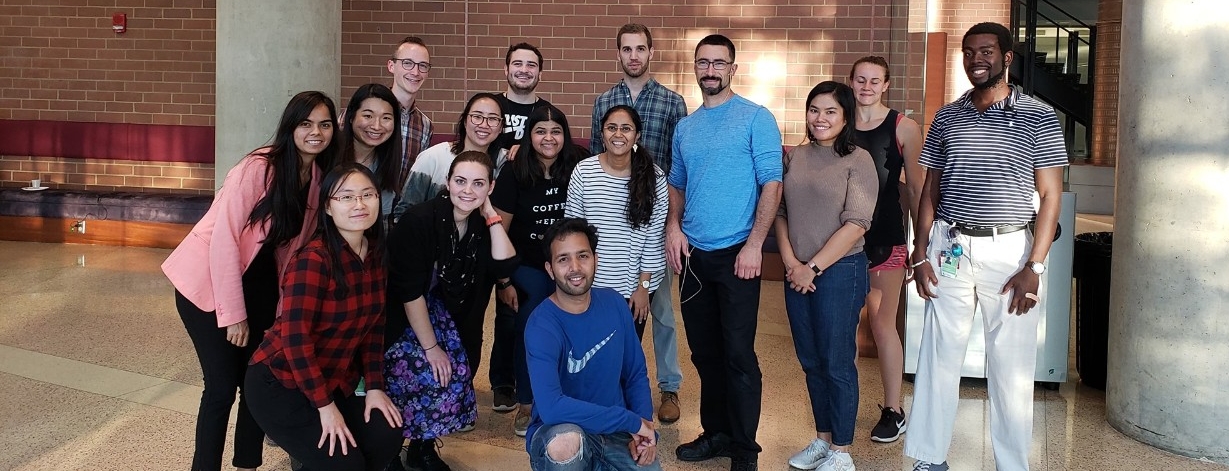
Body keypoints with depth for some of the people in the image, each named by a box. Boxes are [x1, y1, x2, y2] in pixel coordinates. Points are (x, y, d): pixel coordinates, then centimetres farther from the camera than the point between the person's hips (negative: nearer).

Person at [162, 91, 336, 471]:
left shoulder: (319, 176, -5)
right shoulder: (258, 168, -24)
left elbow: (298, 241, 4)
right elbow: (224, 240, -23)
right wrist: (234, 313, -21)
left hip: (257, 280, 6)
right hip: (208, 279, -6)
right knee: (223, 386, -7)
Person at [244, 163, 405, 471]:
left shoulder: (375, 254, 0)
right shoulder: (313, 258, -23)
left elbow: (374, 325, 7)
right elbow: (295, 336, -24)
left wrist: (374, 386, -1)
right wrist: (324, 405, -21)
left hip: (333, 383, 7)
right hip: (280, 384, -7)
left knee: (386, 438, -8)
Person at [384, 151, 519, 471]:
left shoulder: (481, 224, -5)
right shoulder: (420, 219, -24)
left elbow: (505, 267, -16)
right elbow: (410, 292, -23)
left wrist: (492, 216, -19)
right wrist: (431, 347, -20)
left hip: (438, 311, 5)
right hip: (399, 314, -5)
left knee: (456, 372, -8)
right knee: (425, 373, -17)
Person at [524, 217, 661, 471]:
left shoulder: (614, 304, -3)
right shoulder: (542, 326, -21)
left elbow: (636, 374, 7)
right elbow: (551, 408, -34)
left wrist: (643, 425, -11)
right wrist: (632, 421, -28)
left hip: (615, 431, 5)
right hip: (559, 434, -5)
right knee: (567, 440, -38)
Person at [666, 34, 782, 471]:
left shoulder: (756, 118, -4)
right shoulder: (685, 127, 13)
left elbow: (772, 184, -9)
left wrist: (754, 244, -16)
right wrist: (674, 226, 1)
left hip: (735, 253, -6)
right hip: (692, 254, 6)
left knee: (738, 353, -3)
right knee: (704, 352, 13)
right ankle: (715, 433, 26)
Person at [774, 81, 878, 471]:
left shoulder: (858, 160, -7)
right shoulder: (796, 158, 9)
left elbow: (856, 224, -13)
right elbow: (780, 212, 8)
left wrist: (814, 267, -14)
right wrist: (791, 263, -5)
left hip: (839, 272, -5)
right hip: (797, 273, 5)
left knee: (837, 363, 2)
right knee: (811, 361, 13)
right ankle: (822, 439, 28)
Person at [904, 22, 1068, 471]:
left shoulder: (1038, 117, 0)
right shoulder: (947, 117, 9)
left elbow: (1050, 196, -3)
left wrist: (1034, 267, -11)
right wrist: (920, 255, 3)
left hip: (1009, 250, -2)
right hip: (949, 248, 3)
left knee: (1011, 367, 2)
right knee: (938, 357, 6)